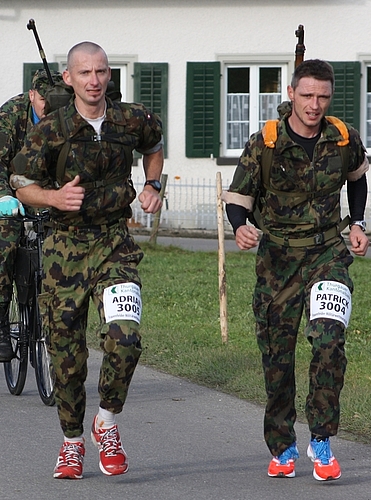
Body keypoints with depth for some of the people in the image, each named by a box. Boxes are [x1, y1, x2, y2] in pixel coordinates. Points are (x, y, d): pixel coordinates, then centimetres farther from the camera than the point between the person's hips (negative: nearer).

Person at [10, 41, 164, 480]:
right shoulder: (51, 130, -8)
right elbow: (23, 186, 1)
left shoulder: (132, 120, -1)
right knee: (66, 352, 4)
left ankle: (106, 423, 3)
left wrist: (152, 187, 7)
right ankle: (72, 442, 24)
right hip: (66, 246, 0)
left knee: (125, 336, -20)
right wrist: (55, 197, -19)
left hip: (115, 245, 0)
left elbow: (154, 147, 23)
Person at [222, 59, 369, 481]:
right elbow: (238, 196, -4)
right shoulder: (264, 144, -8)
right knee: (277, 355, 4)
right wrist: (240, 228, -25)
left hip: (328, 252, 0)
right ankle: (282, 448, 21)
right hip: (278, 256, 0)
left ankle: (321, 441, -11)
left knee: (329, 341, -20)